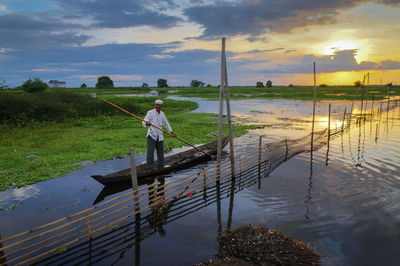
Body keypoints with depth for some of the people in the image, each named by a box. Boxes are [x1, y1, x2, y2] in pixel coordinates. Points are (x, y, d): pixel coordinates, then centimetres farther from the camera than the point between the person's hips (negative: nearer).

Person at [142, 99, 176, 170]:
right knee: (150, 152, -12)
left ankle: (161, 167, 20)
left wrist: (171, 132, 19)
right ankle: (150, 168, -6)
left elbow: (166, 123, 23)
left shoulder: (162, 113, 12)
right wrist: (147, 123, -39)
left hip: (159, 136, 5)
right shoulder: (150, 112, -5)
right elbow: (144, 122, -15)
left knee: (160, 152, 9)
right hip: (151, 135, -5)